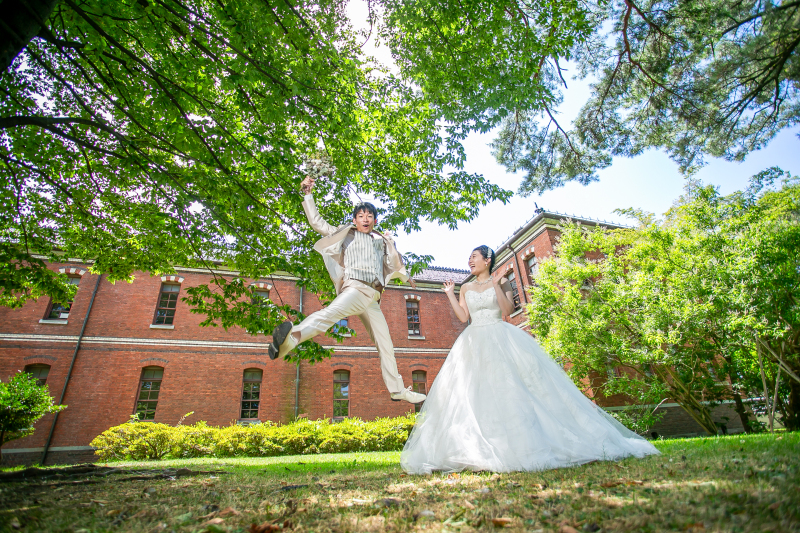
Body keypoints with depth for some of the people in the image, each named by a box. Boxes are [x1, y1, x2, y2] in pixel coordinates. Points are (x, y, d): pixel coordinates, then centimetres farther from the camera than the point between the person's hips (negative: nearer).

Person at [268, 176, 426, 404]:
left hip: (373, 298, 6)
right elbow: (317, 223, 10)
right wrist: (308, 195, 5)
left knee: (385, 345, 10)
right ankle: (292, 337, -64)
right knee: (331, 312, -39)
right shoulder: (347, 234, 14)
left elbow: (394, 263, 39)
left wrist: (406, 277, 50)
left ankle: (397, 390, 21)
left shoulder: (383, 241, 24)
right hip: (355, 288, -5)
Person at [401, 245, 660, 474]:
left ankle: (526, 444, 3)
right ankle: (473, 450, 0)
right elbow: (464, 317, 6)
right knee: (471, 392, -5)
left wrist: (497, 285, -15)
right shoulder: (466, 288, 15)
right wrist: (449, 294, 5)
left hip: (501, 340, -3)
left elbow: (508, 310, -8)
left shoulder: (501, 281, 5)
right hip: (473, 345, 4)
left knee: (511, 386, -9)